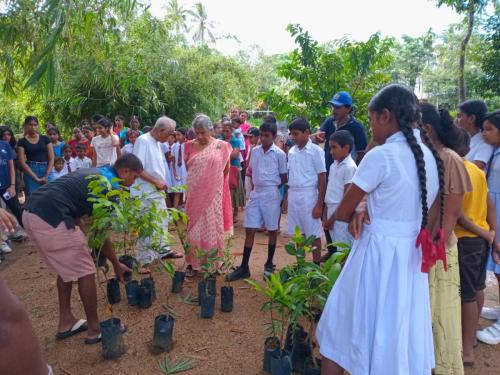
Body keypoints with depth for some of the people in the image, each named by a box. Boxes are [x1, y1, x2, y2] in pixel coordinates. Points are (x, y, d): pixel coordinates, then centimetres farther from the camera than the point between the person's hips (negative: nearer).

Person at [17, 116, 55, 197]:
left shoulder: (45, 139, 8)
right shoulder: (22, 142, 4)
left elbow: (51, 158, 4)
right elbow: (22, 162, -2)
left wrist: (46, 175, -7)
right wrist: (36, 178, -11)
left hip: (46, 170, 1)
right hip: (30, 172, -1)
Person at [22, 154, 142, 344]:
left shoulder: (95, 173, 22)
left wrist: (84, 244, 24)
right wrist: (116, 264, 11)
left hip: (31, 212, 10)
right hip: (51, 219, -10)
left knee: (67, 268, 22)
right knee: (85, 272, 4)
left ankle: (66, 323, 31)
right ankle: (95, 329, 17)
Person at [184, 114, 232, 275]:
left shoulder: (221, 146, -2)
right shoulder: (190, 146, 2)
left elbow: (226, 170, 8)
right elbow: (188, 168, 14)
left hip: (213, 194, -1)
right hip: (194, 194, 1)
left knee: (212, 227, 6)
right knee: (194, 228, 7)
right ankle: (193, 262, 18)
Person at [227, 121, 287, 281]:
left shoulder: (279, 154, -6)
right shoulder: (254, 151, 7)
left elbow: (284, 177, 0)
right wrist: (254, 187, 8)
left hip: (271, 194, -4)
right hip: (256, 193, 4)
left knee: (272, 230, 8)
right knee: (249, 230, 3)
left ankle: (269, 264, 23)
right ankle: (244, 267, 9)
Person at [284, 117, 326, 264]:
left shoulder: (316, 151, -9)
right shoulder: (292, 151, 9)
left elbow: (322, 178, -9)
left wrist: (319, 204, -12)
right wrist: (286, 198, 13)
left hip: (308, 196, -6)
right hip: (293, 195, 6)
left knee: (313, 234, 4)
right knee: (298, 233, 14)